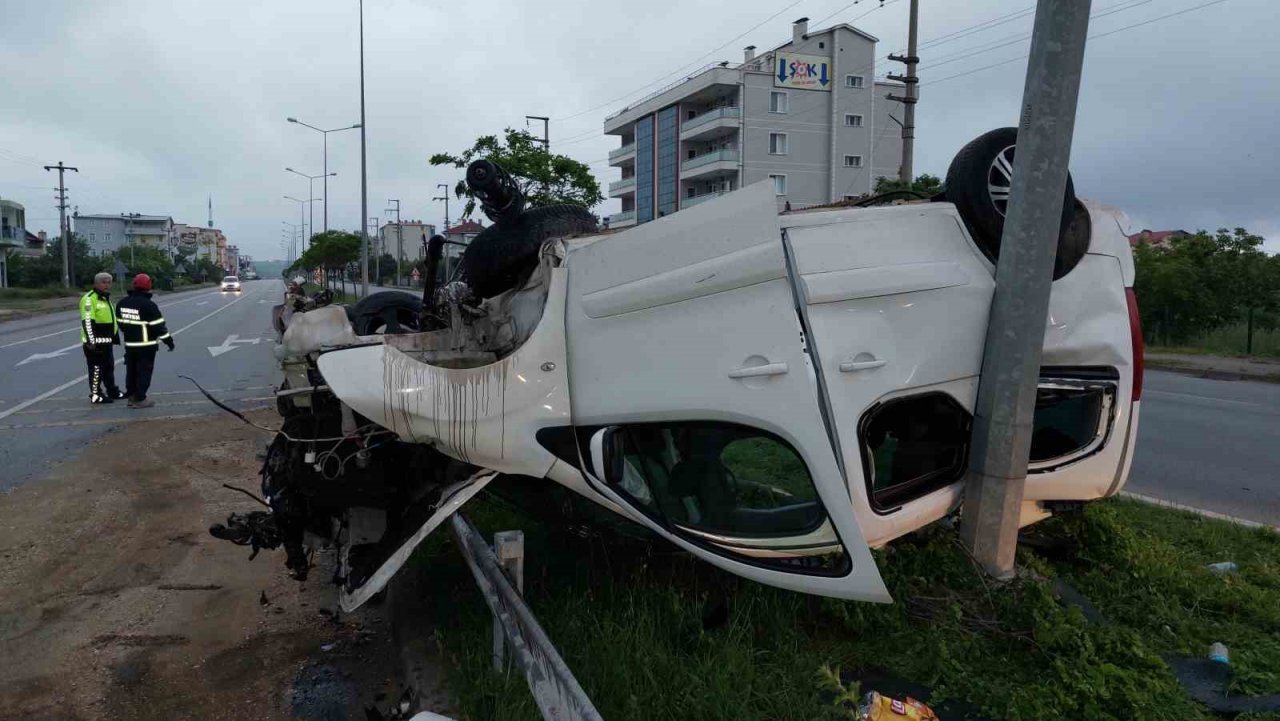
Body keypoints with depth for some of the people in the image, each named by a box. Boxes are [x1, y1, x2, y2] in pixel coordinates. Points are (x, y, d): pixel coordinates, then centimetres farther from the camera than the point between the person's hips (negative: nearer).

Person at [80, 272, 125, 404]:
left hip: (106, 342, 10)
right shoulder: (89, 299, -15)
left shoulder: (106, 298, 17)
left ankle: (113, 391, 28)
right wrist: (92, 341, -26)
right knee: (96, 368, -2)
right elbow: (87, 322, -22)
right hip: (95, 343, -10)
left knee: (109, 367, 17)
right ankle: (95, 396, 6)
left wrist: (115, 336, 27)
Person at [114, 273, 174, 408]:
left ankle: (131, 396, 23)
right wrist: (169, 340, -7)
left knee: (131, 370, 16)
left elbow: (121, 323, 13)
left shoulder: (122, 303, 5)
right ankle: (140, 399, 0)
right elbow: (158, 326, -16)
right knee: (144, 371, -1)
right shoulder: (148, 305, -18)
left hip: (129, 344, 7)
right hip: (146, 345, -7)